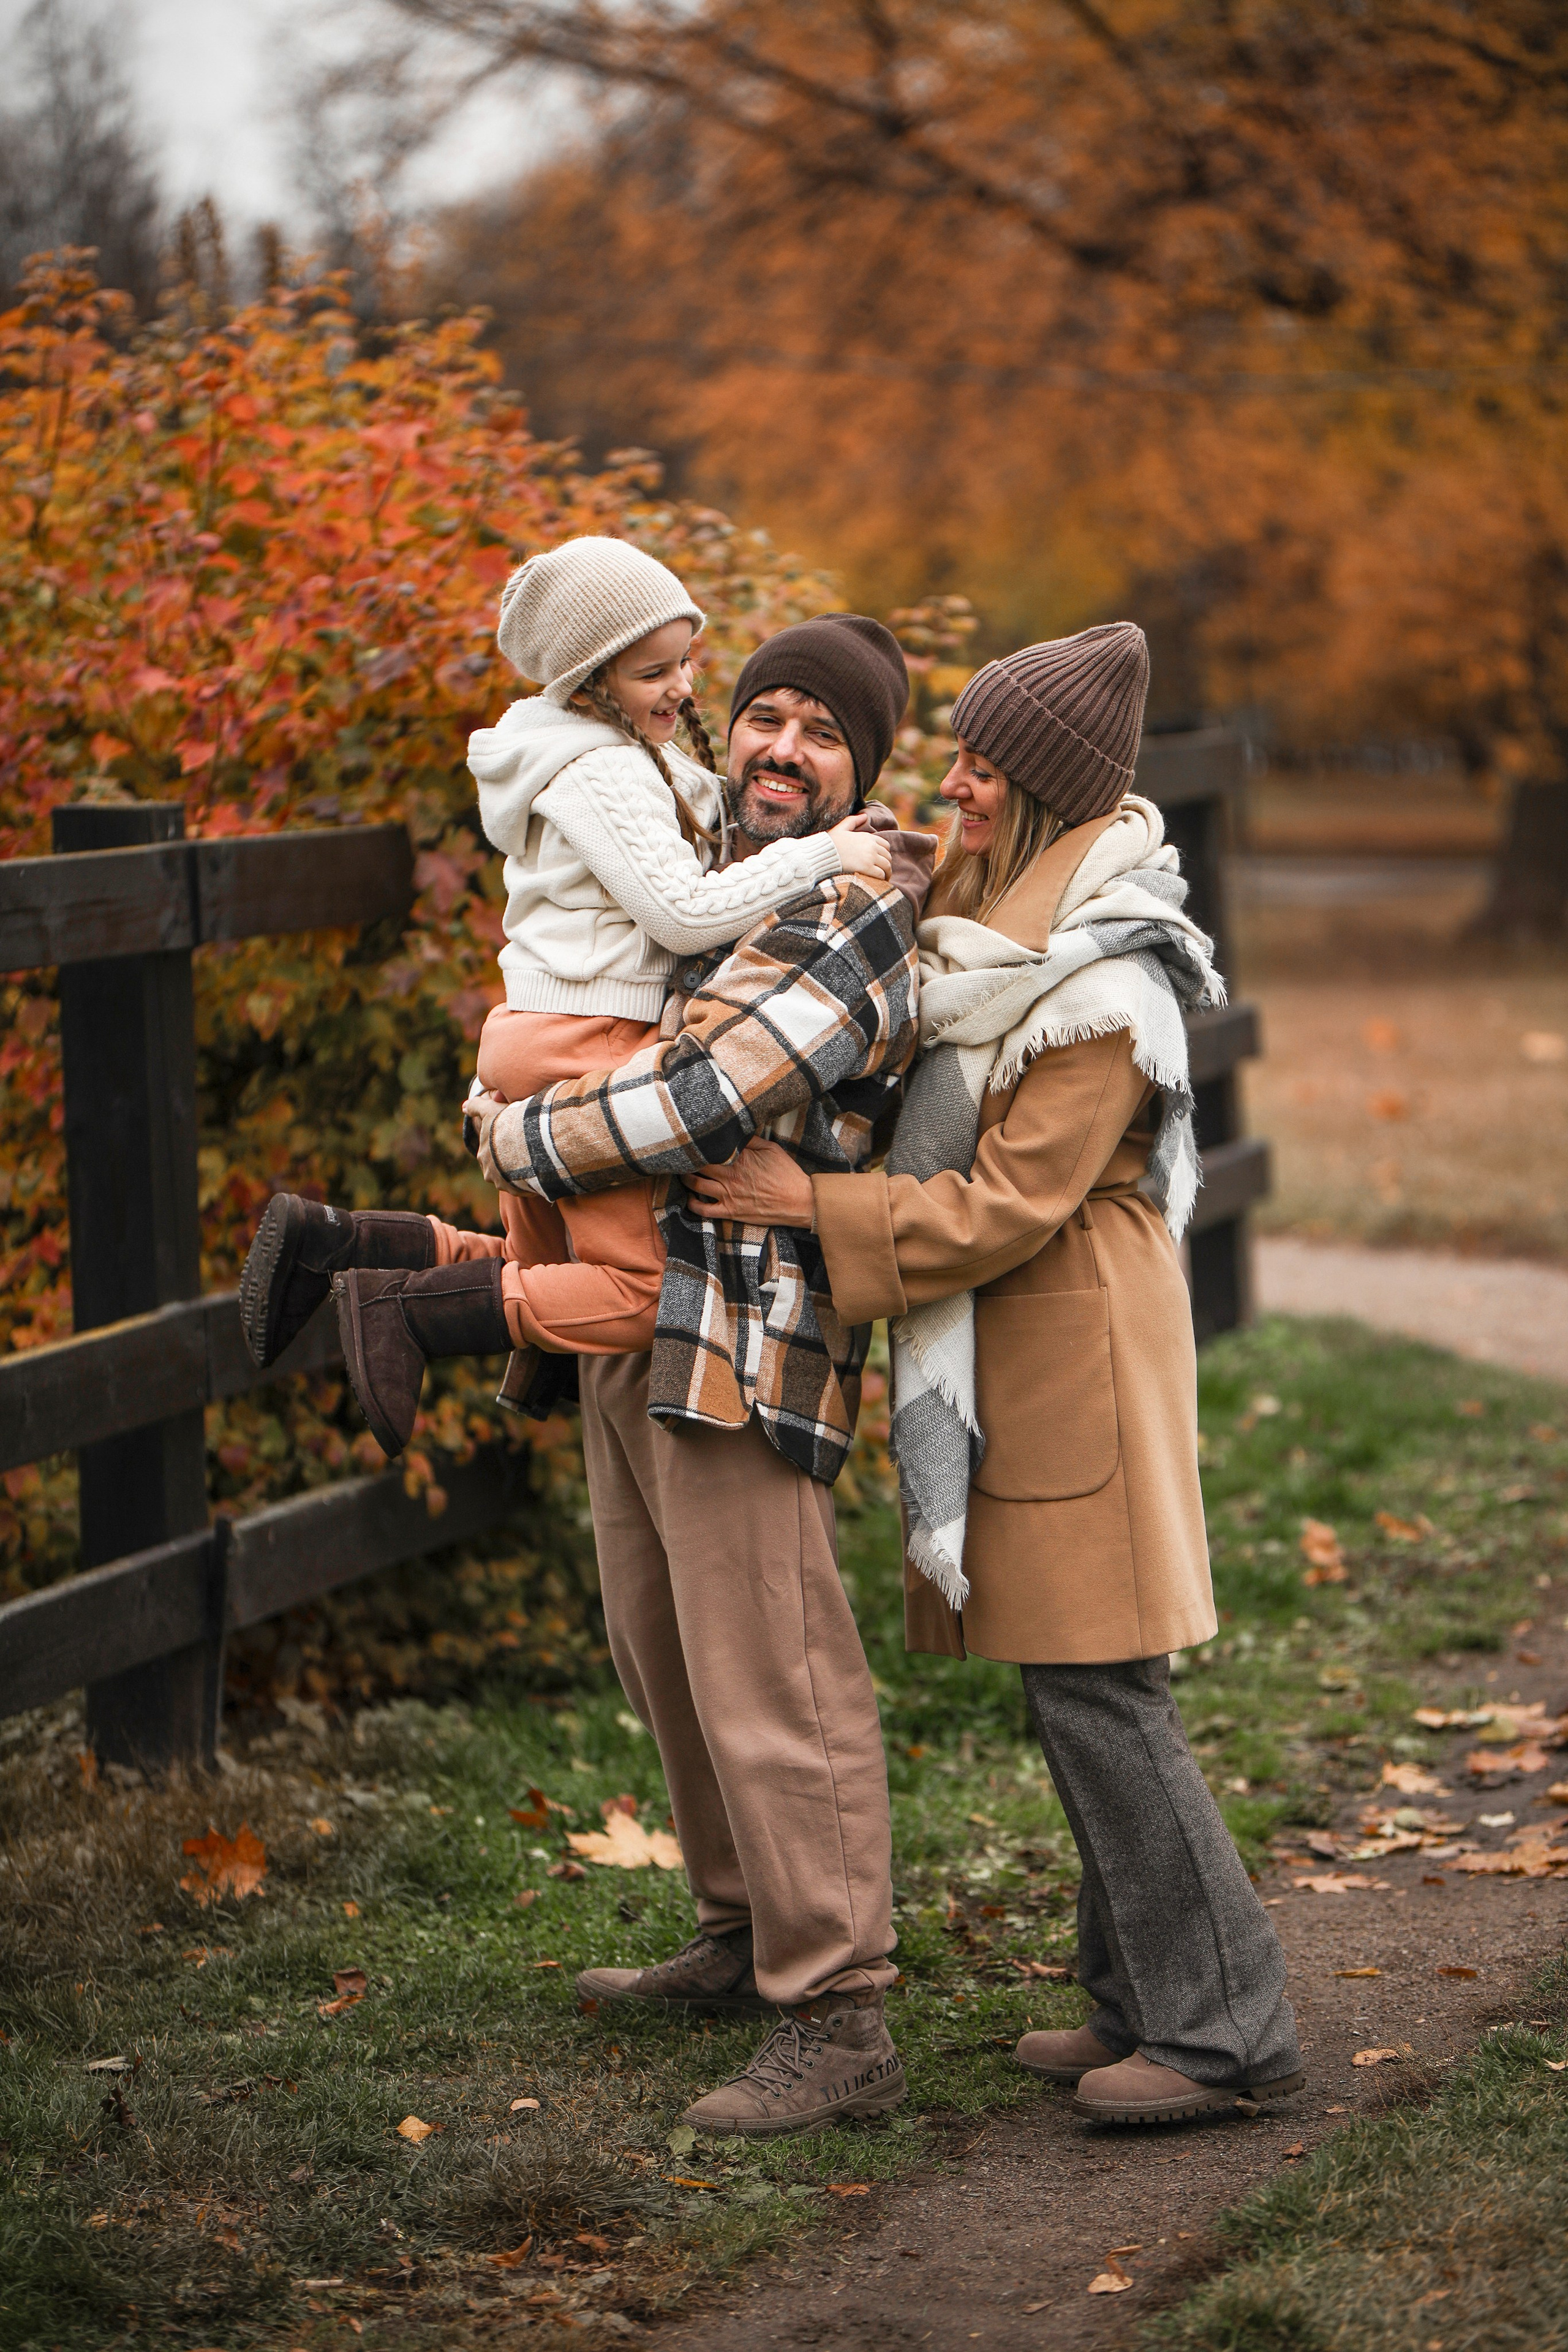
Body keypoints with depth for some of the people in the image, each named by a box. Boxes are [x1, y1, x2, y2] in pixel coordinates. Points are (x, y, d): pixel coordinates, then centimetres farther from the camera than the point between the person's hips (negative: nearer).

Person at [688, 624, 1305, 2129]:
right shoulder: (997, 915, 9)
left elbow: (1005, 1210, -20)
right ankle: (1142, 2000, 21)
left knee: (1096, 1692, -6)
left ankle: (1226, 2027, 1)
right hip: (1010, 1356, 10)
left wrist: (811, 1204, -16)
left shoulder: (1103, 998, -20)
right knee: (1074, 1688, 13)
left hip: (1073, 1359, -10)